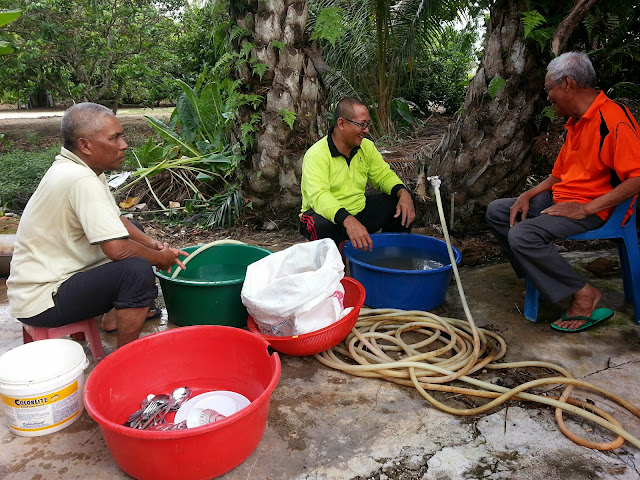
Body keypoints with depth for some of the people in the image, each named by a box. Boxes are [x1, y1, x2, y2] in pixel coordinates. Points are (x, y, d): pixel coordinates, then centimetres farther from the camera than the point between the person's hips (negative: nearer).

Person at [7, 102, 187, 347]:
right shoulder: (81, 180, -27)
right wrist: (162, 258, -13)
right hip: (41, 300, -11)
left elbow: (116, 219, 14)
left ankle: (120, 317, 26)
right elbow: (117, 249, -30)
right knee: (138, 269, -29)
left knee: (132, 232, 18)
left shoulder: (75, 168, 4)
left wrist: (152, 243, 0)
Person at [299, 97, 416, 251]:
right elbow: (318, 196, -34)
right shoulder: (316, 155, -20)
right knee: (320, 225, -40)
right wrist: (348, 221, -51)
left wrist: (403, 193, -14)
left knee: (403, 200, -2)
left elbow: (384, 175, 10)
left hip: (360, 212, 7)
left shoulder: (367, 146, 2)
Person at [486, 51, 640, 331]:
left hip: (591, 209, -10)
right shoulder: (575, 123, 16)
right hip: (558, 200, 10)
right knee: (497, 211, 7)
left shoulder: (614, 119, -17)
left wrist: (586, 208, -27)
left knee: (523, 235, -30)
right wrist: (528, 196, 5)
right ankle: (539, 279, 4)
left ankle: (583, 295, -14)